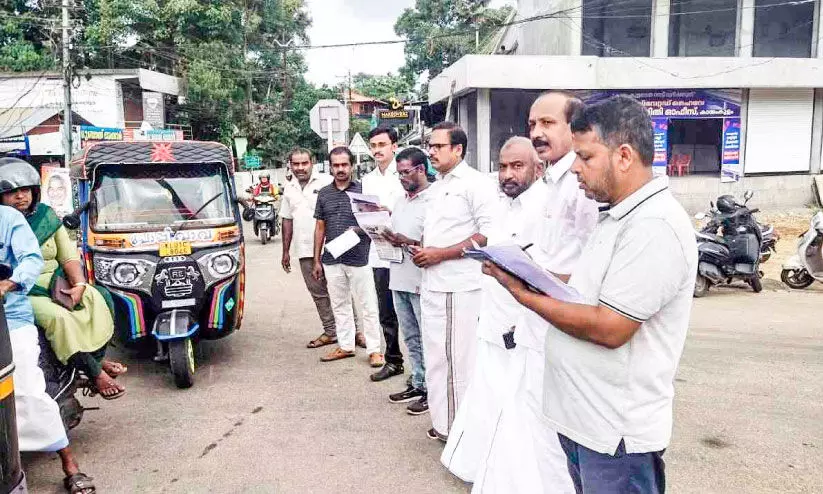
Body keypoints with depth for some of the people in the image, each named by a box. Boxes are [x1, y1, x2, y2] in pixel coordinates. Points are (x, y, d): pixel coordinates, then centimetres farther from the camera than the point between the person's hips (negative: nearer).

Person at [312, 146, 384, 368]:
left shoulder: (363, 190, -2)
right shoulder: (324, 193, 10)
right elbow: (320, 227, 14)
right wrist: (317, 260, 12)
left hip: (359, 259, -4)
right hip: (332, 260, 4)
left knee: (368, 307, 1)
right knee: (339, 306, 13)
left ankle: (374, 350, 10)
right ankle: (345, 346, 25)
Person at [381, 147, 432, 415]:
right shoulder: (401, 201, 16)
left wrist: (407, 242, -23)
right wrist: (385, 234, 0)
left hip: (422, 281, -8)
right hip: (399, 279, 8)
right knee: (410, 337, 16)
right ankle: (418, 383, 27)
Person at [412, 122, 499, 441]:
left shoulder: (476, 183, -8)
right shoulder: (436, 187, 19)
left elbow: (489, 235, -18)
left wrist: (440, 254, -17)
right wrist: (419, 249, 7)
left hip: (458, 288, -9)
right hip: (432, 285, 9)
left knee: (458, 359, -2)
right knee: (436, 358, 14)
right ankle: (444, 423, 27)